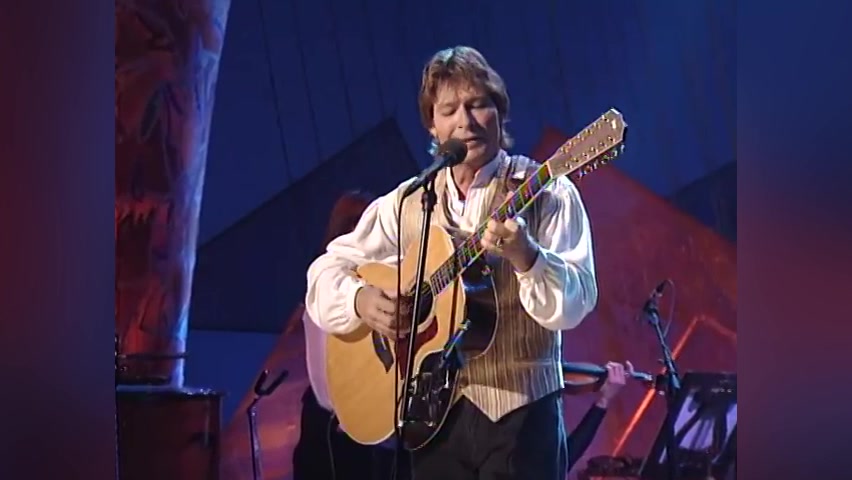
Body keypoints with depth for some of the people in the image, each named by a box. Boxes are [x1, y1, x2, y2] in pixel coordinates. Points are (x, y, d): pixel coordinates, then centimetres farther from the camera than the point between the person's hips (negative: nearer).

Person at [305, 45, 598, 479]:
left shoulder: (544, 193, -5)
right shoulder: (407, 203, 8)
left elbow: (576, 303, -15)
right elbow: (324, 273, 10)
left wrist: (525, 256, -33)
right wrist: (360, 299, -10)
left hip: (517, 411, -4)